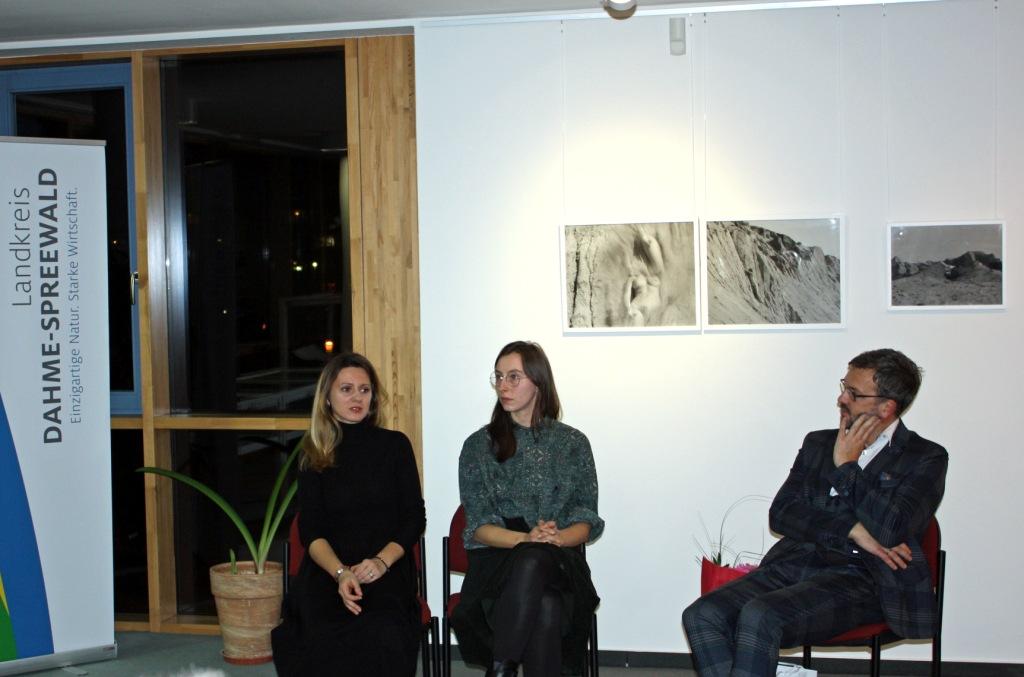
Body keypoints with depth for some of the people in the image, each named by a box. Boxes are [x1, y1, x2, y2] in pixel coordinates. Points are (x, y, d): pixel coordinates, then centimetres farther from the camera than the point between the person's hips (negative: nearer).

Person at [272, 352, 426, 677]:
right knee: (323, 637, -33)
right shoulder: (314, 455, 12)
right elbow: (311, 531, 4)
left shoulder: (395, 444, 10)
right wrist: (340, 573, -15)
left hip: (387, 569, 0)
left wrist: (381, 562, -11)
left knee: (382, 636, -34)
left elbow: (414, 518, 7)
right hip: (327, 570, 1)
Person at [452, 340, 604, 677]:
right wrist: (527, 539, -17)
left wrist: (557, 538, -17)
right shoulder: (478, 446, 10)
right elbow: (479, 527, 2)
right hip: (496, 559, 0)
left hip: (559, 561, 0)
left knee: (533, 562, -39)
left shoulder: (573, 443, 11)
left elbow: (586, 523, 6)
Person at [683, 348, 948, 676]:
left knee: (760, 616, -32)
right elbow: (780, 513, 7)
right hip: (794, 564, 6)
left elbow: (891, 530, -11)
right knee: (702, 616, -21)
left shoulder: (926, 459, 5)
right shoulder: (819, 444, 20)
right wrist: (854, 530, -8)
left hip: (859, 579, -5)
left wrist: (847, 465, -3)